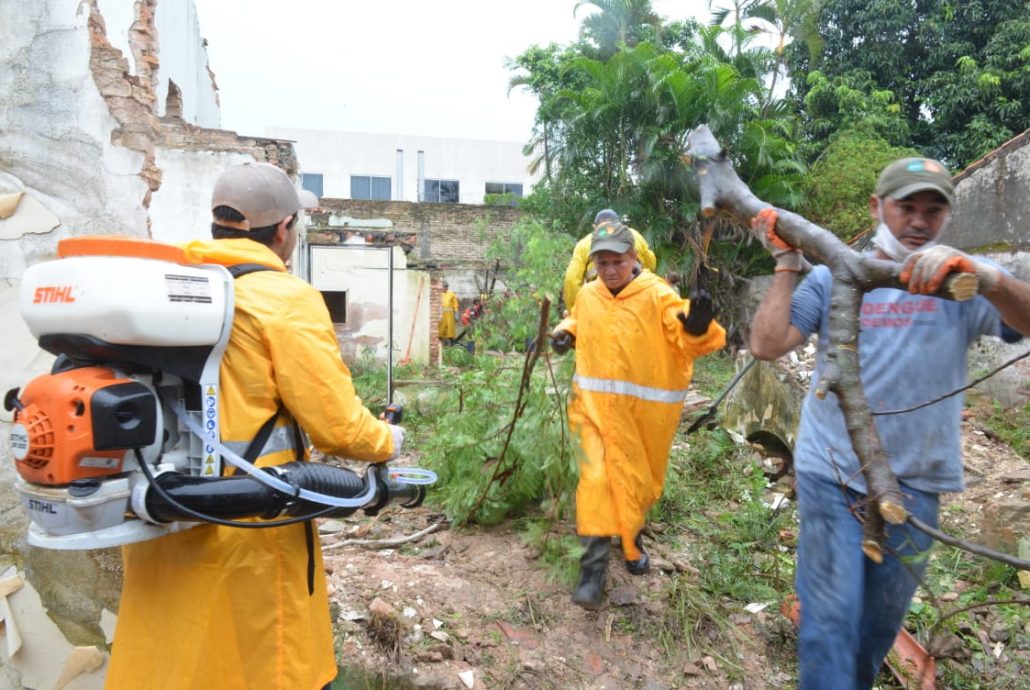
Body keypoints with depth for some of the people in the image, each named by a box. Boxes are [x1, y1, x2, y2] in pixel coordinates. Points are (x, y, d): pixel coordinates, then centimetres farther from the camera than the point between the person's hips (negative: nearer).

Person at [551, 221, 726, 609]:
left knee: (639, 480, 17)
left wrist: (698, 326, -44)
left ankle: (631, 538, 47)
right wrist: (566, 333, 4)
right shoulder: (587, 295, 2)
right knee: (597, 479, -10)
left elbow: (690, 340, -23)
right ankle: (594, 566, 0)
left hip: (645, 410, -1)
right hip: (596, 406, 2)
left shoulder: (657, 296, -13)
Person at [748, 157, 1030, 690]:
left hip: (914, 482, 2)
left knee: (881, 622, 20)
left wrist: (980, 275, -39)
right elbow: (767, 344, -9)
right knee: (831, 620, -3)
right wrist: (786, 262, -10)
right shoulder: (832, 276, 1)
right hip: (830, 472, -1)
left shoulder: (965, 280, 0)